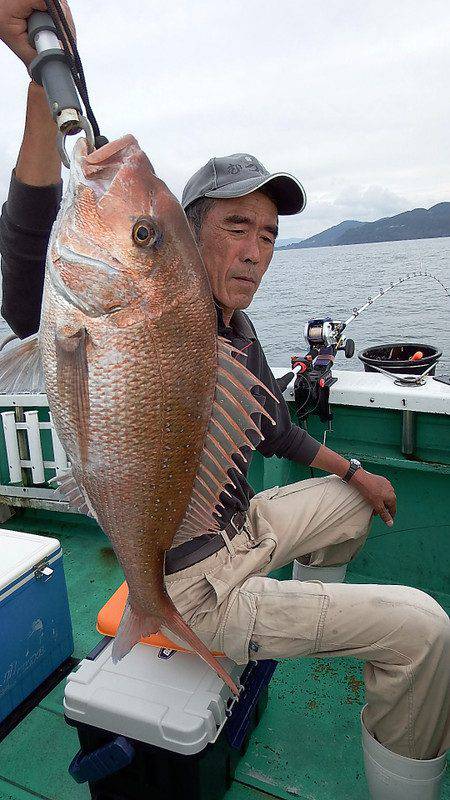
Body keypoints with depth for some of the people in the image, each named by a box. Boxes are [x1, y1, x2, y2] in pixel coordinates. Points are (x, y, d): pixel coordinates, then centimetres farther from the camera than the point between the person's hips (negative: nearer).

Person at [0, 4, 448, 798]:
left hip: (243, 526, 9)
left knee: (352, 501, 28)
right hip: (199, 582, -8)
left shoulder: (238, 335, 3)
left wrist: (355, 470, 22)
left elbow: (277, 431, 16)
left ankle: (316, 613, 51)